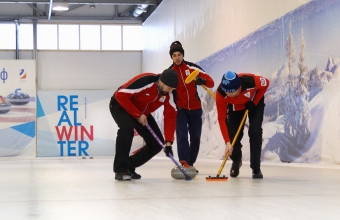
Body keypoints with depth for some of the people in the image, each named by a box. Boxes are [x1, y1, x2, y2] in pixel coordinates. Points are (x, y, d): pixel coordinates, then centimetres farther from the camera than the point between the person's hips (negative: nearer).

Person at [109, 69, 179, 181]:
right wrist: (138, 115, -26)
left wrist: (168, 142, -21)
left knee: (156, 143, -2)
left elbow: (170, 117, -13)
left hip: (143, 113, 7)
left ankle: (129, 166, 13)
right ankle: (120, 170, -26)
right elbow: (120, 95, -32)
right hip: (121, 105, -7)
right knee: (127, 127, -37)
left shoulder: (169, 94, -16)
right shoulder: (144, 81, -36)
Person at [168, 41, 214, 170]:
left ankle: (190, 164, 19)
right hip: (180, 109, -1)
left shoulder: (192, 68, -4)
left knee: (195, 138, 6)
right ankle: (184, 163, -21)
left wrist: (202, 80, -30)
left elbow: (211, 83, -8)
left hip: (195, 109, 1)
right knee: (182, 136, -16)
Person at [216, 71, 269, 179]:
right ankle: (236, 161, 28)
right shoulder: (220, 93, -37)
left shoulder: (250, 81, -43)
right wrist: (227, 142, -35)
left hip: (255, 102, -1)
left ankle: (256, 168, -5)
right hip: (235, 106, 1)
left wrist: (254, 102, -21)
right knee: (233, 134, -5)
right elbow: (221, 119, -30)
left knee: (255, 131, -17)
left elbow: (266, 83, -18)